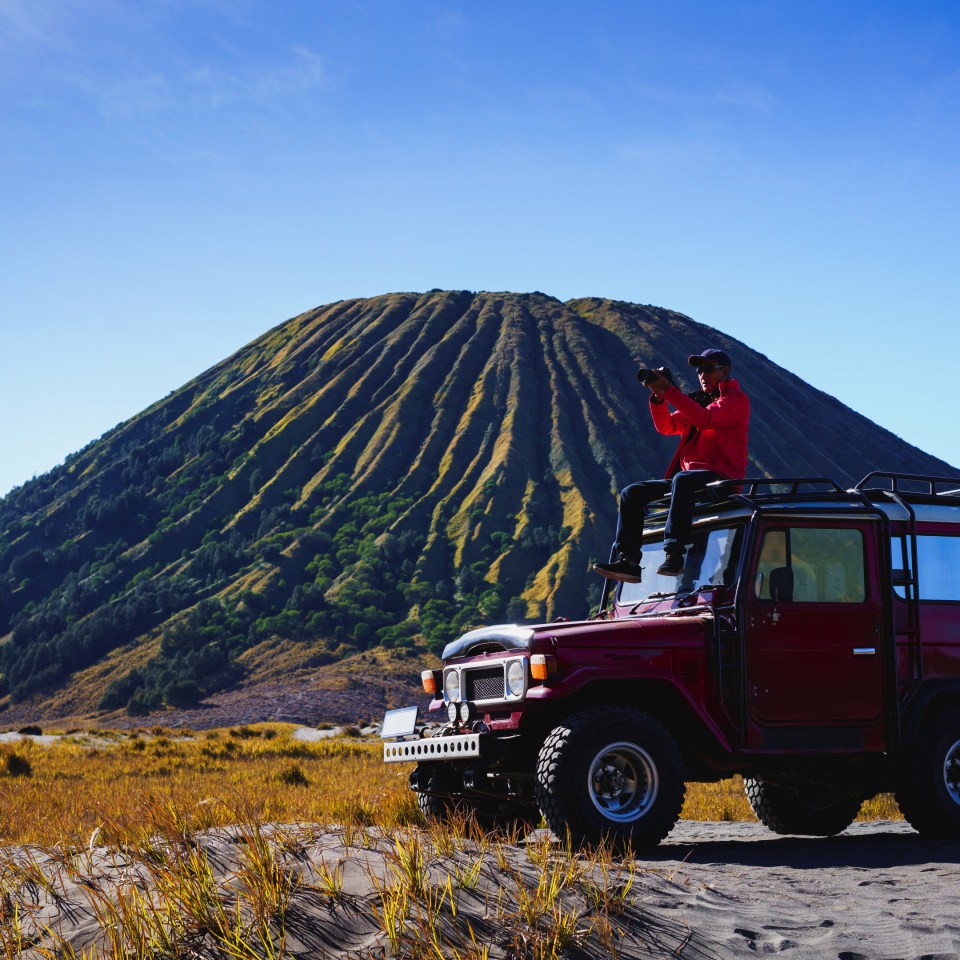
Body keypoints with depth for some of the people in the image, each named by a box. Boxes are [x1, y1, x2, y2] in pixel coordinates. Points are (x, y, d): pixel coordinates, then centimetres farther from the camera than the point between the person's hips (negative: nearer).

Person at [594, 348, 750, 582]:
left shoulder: (737, 400, -1)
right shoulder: (698, 401, 25)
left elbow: (704, 418, -19)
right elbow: (666, 426, 16)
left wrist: (669, 390, -22)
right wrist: (658, 397, -2)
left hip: (722, 478, -8)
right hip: (692, 477, 8)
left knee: (682, 480, -40)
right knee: (631, 493, -3)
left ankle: (673, 554, -43)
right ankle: (628, 561, -14)